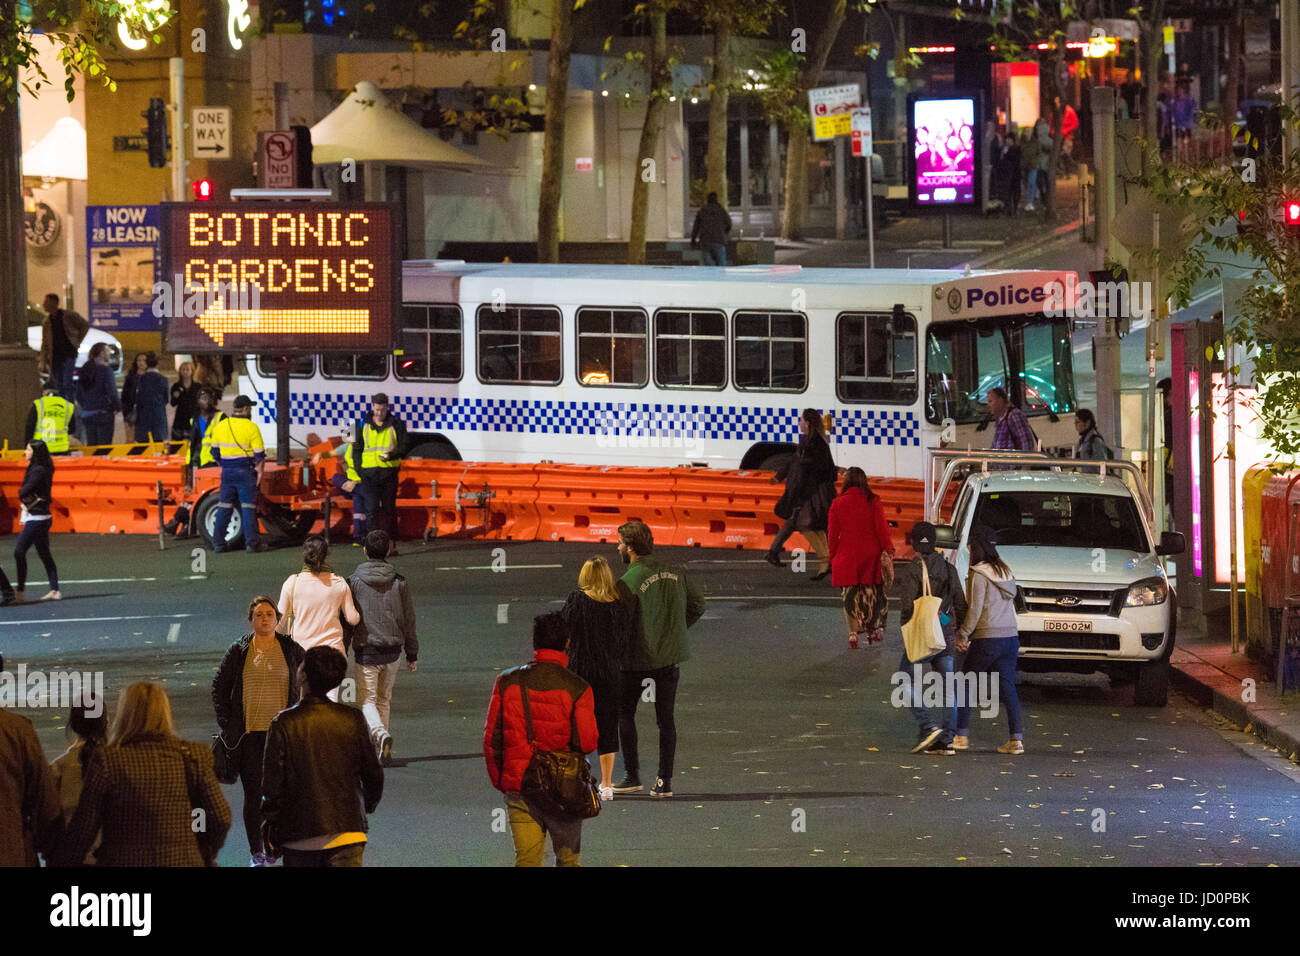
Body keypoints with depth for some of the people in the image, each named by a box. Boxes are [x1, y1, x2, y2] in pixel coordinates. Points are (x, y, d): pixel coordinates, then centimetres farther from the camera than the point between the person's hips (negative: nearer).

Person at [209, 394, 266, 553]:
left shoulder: (220, 426, 4)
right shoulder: (251, 428, -11)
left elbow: (215, 452, 13)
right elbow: (259, 455, -11)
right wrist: (259, 473, -4)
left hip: (227, 472, 4)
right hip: (246, 472, -4)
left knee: (224, 507, 9)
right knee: (248, 507, -1)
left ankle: (218, 543, 10)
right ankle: (252, 543, -1)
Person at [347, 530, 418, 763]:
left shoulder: (354, 582, -7)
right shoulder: (399, 582, 0)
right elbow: (408, 621, 4)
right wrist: (412, 654, 13)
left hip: (366, 651, -3)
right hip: (392, 649, 3)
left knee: (368, 701, 1)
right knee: (384, 699, 17)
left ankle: (380, 734, -27)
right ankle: (380, 749, 19)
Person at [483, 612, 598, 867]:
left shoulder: (508, 682, -4)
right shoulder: (577, 689, -12)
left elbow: (492, 738, -1)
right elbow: (587, 743, -13)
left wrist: (499, 780, 13)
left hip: (518, 786, 2)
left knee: (526, 859, 5)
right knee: (568, 858, 16)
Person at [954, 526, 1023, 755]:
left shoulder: (979, 575, -10)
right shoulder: (1005, 572, 12)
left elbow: (974, 610, -15)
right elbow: (1010, 605, 14)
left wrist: (963, 635, -4)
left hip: (987, 639, -7)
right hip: (1011, 636, 7)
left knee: (965, 684, 7)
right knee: (1007, 687, 5)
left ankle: (961, 735, 7)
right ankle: (1016, 738, -3)